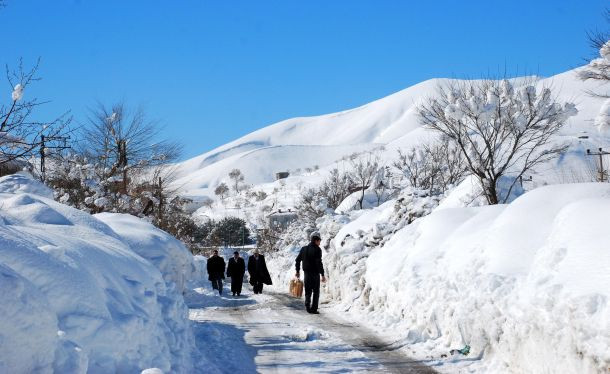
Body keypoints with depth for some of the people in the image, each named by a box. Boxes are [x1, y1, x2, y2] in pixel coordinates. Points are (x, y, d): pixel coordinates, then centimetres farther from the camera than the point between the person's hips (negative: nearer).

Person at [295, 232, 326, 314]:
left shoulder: (304, 249, 8)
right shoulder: (317, 249, -12)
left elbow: (297, 260, 13)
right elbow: (319, 263, -19)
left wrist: (298, 271, 24)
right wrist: (322, 275, -17)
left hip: (307, 273, 5)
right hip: (315, 273, -5)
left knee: (308, 291, 15)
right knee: (316, 292, 4)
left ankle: (307, 306, 4)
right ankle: (314, 309, 1)